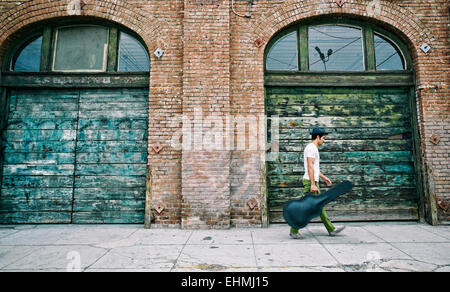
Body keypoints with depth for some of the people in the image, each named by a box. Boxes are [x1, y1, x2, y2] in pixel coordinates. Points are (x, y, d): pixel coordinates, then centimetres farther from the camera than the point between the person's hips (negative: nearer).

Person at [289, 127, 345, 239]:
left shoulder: (314, 148, 19)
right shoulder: (311, 148, -14)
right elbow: (310, 167, -22)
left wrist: (323, 177, 32)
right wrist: (313, 184, -25)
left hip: (313, 181, 11)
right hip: (310, 181, -11)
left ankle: (331, 229, 22)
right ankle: (294, 231, 3)